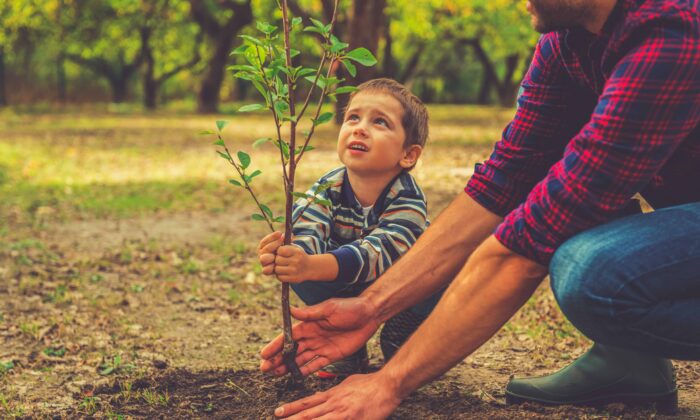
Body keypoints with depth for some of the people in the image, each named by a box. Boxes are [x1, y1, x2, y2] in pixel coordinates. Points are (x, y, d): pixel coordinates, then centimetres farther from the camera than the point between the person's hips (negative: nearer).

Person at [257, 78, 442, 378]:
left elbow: (376, 253, -47)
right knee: (297, 271, -24)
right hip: (347, 292, 3)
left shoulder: (408, 200, -31)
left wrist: (312, 266, -66)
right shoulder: (326, 190, -19)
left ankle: (401, 341, -3)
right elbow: (306, 235, -36)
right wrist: (287, 254, -63)